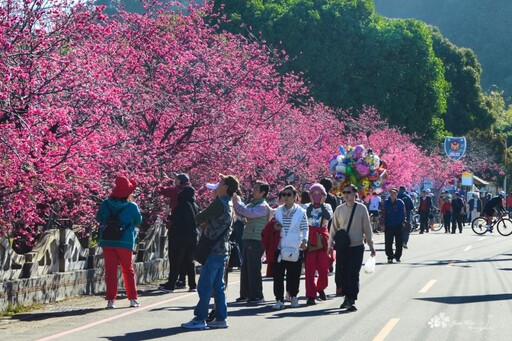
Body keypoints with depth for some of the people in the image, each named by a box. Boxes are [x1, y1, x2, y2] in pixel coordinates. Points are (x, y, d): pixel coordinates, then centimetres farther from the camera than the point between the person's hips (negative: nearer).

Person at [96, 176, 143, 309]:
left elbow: (99, 218, 9)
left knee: (110, 270, 5)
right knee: (128, 270, 14)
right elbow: (138, 221, 5)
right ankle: (133, 298, 15)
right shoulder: (132, 207, -10)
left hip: (107, 242, 1)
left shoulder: (106, 204, -5)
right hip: (125, 242, -1)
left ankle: (111, 299, -2)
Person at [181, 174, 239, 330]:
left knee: (204, 286, -5)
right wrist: (206, 219, 2)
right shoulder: (229, 204, 14)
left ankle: (200, 319, -4)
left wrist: (201, 216, 9)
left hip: (213, 251, -9)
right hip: (223, 250, 9)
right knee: (218, 286, 12)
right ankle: (221, 318, 13)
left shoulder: (219, 203, -16)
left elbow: (199, 218, -11)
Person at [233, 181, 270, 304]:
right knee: (245, 268, 11)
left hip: (256, 241, -9)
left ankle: (257, 295, -1)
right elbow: (241, 213, 16)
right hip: (248, 239, 9)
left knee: (253, 269, -6)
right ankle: (245, 294, 19)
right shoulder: (252, 204, 17)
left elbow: (249, 213, -24)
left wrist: (237, 203, -15)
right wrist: (236, 202, 2)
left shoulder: (263, 207, -11)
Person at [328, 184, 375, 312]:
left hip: (357, 246, -3)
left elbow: (367, 228, 4)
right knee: (342, 273, 5)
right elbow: (334, 228, 10)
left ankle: (352, 301, -7)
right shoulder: (339, 209, 3)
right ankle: (347, 297, 21)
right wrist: (330, 244, 7)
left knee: (354, 275, -7)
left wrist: (370, 245, 6)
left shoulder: (361, 209, -2)